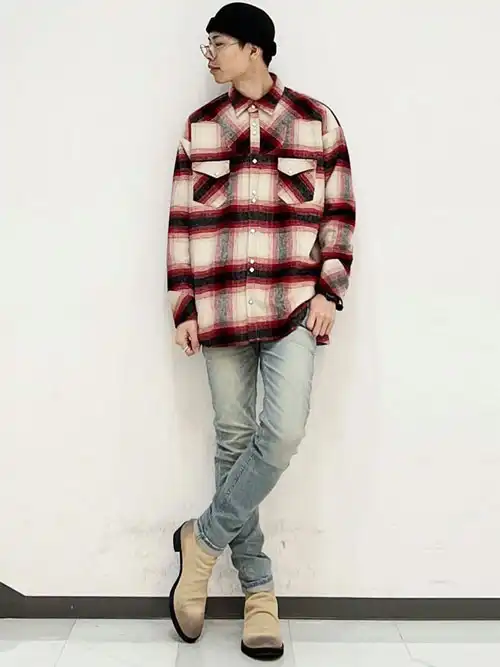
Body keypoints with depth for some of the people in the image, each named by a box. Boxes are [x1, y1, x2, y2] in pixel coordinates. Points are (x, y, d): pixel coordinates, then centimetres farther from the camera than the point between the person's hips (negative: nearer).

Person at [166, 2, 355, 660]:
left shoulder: (316, 121, 6)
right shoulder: (199, 127, 10)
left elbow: (339, 213, 7)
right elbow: (182, 222, 8)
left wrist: (329, 291, -4)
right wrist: (183, 308, 2)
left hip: (294, 304, -1)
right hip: (221, 307, 2)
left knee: (283, 433, -15)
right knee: (233, 442, 4)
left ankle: (203, 539, 10)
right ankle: (258, 589, 19)